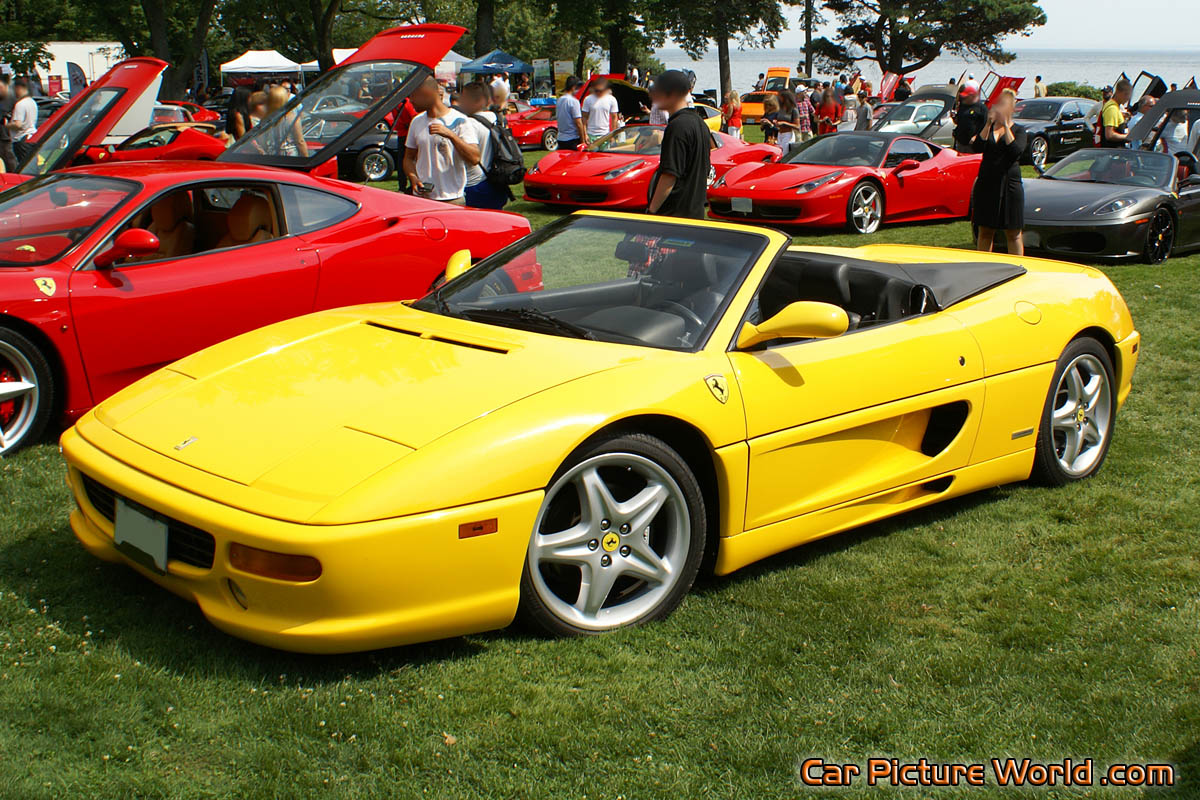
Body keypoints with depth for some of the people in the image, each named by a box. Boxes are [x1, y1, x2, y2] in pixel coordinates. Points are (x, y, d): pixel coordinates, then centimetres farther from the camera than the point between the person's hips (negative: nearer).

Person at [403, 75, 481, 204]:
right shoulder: (417, 122, 12)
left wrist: (451, 135, -27)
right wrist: (413, 178, -4)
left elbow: (474, 158, -16)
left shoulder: (459, 121, -4)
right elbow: (408, 158, 17)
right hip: (420, 197, 4)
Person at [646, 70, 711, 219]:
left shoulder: (677, 126, -16)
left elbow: (670, 175, -20)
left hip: (674, 213, -9)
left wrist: (652, 210, -16)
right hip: (696, 211, 9)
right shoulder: (700, 122, 14)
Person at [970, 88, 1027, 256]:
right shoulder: (987, 127, 10)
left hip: (1009, 185, -3)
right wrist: (989, 124, -11)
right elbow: (978, 147, -8)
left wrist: (1006, 125, -13)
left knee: (1013, 233, 0)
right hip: (986, 184, 3)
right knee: (985, 232, 8)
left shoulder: (1018, 130, 3)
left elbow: (1016, 151, -17)